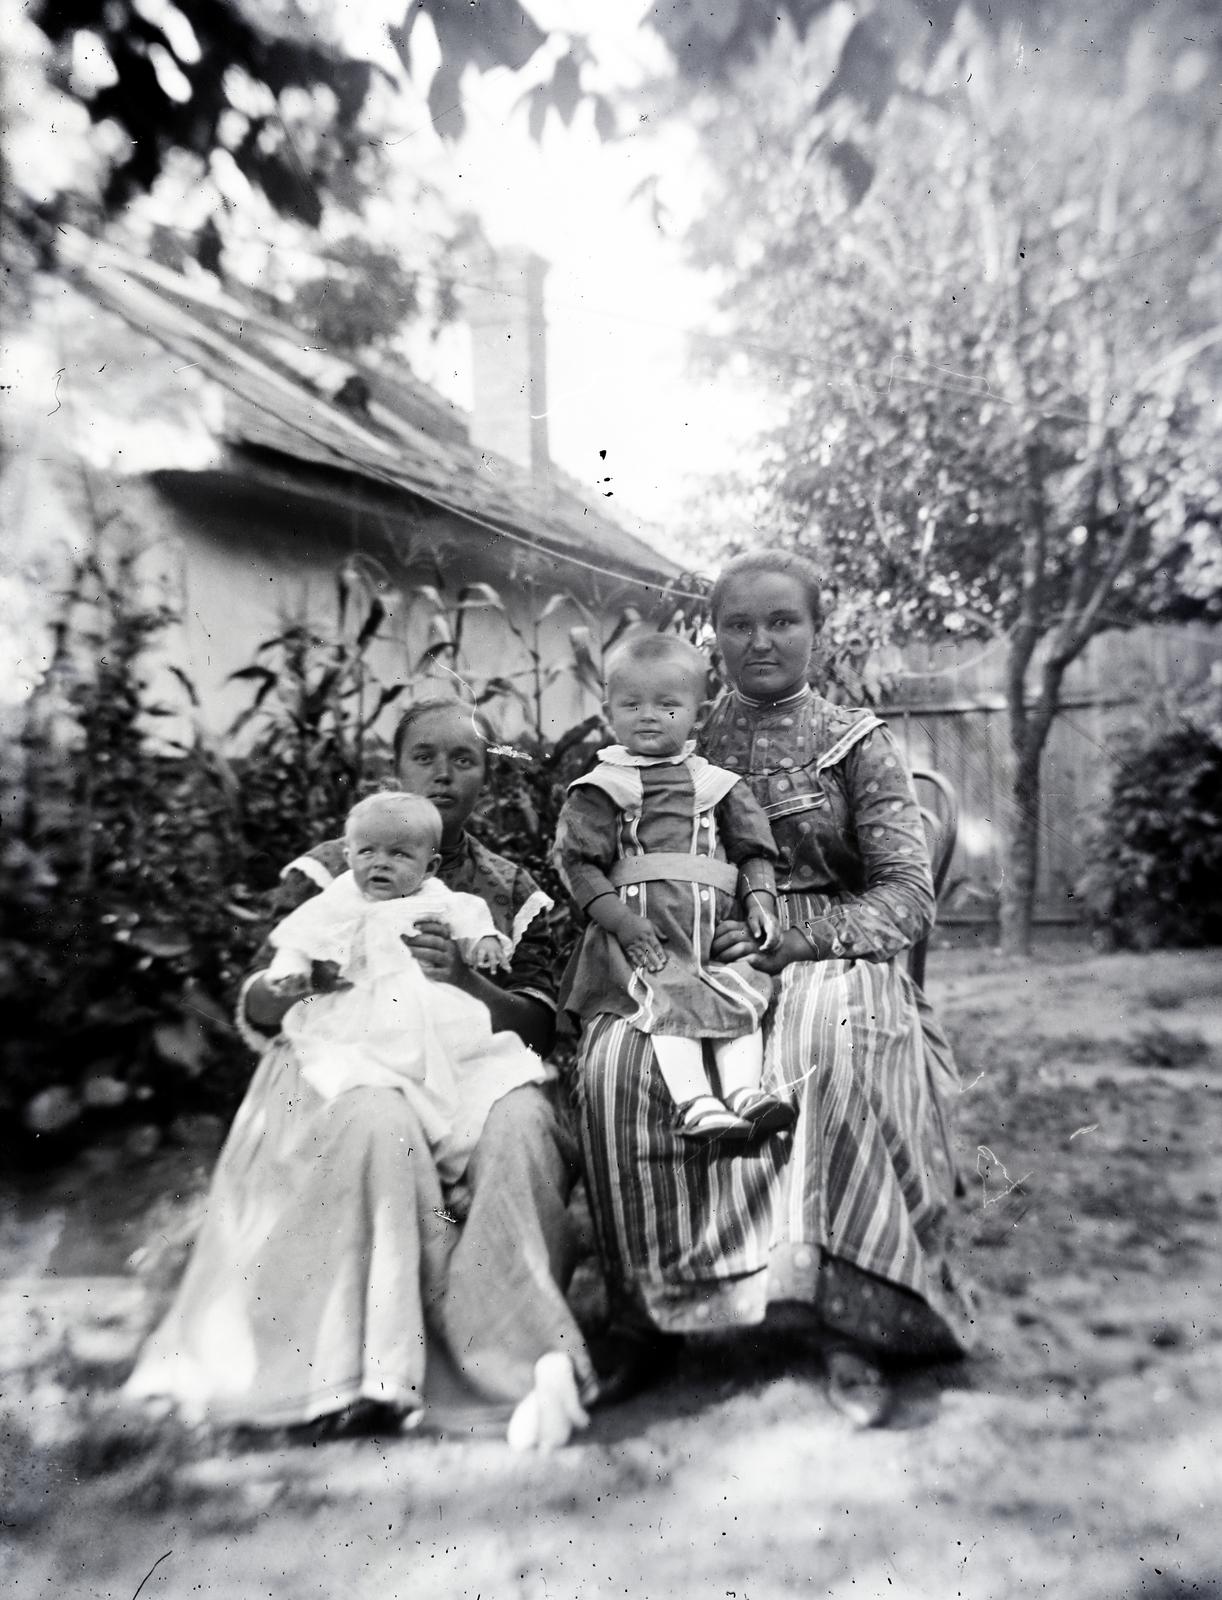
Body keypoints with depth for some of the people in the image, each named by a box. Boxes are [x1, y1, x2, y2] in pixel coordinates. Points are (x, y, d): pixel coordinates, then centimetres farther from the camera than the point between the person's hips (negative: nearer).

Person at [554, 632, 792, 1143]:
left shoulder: (720, 785, 18)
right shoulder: (598, 790, 8)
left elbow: (754, 851, 17)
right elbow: (578, 862, 0)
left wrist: (760, 900, -2)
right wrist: (621, 919, -12)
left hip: (716, 929, 4)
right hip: (640, 929, -3)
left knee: (742, 995, -16)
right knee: (671, 1001, -23)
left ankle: (743, 1091, -21)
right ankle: (693, 1103, -30)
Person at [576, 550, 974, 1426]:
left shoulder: (858, 743, 8)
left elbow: (909, 898, -1)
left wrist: (792, 934, -17)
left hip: (832, 965, -1)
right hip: (699, 972, 2)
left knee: (833, 1045, -37)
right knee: (615, 1058, -29)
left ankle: (853, 1328, -23)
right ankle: (650, 1319, -13)